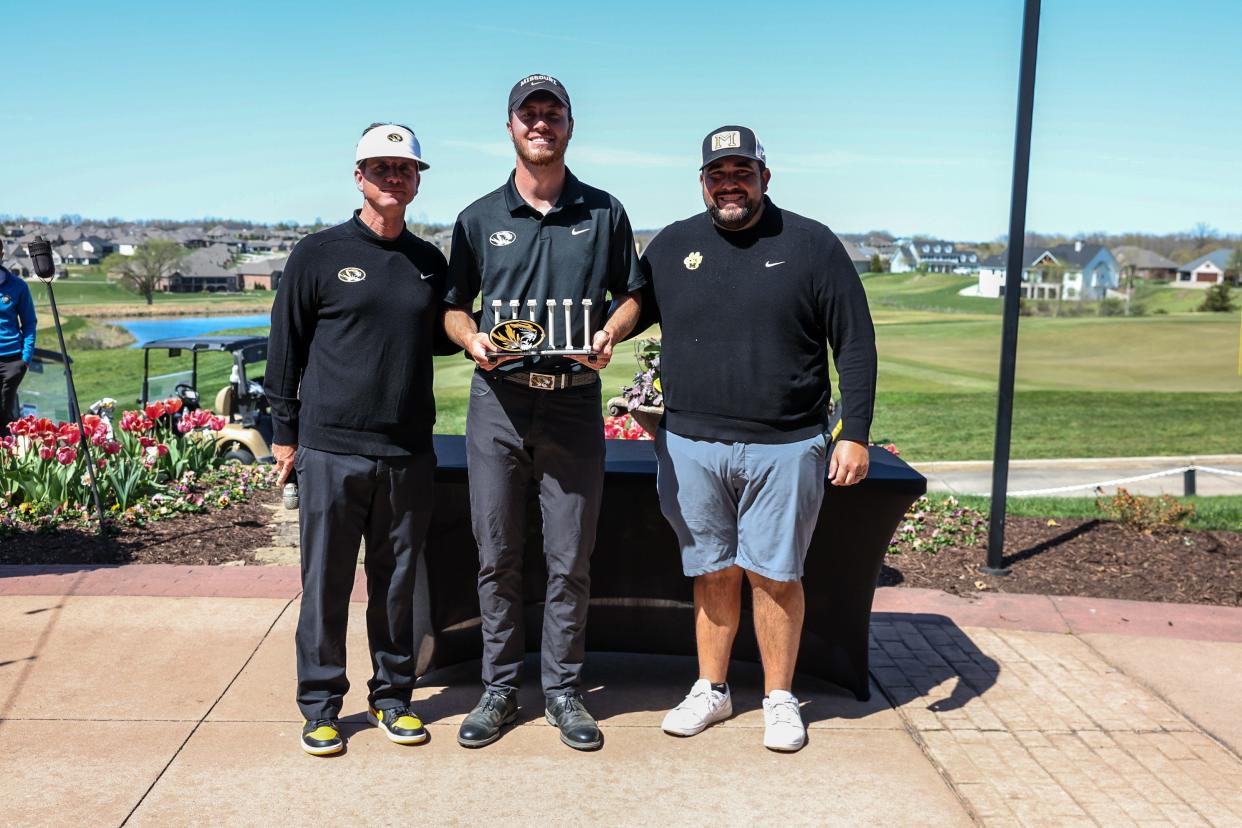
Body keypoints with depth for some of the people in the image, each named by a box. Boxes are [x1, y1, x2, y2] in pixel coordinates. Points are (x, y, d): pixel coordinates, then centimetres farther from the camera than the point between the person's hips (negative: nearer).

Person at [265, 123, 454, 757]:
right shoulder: (318, 254, 2)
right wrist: (284, 431, 2)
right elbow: (285, 348, 4)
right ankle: (320, 705, 18)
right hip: (332, 449, -3)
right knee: (326, 583, 4)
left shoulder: (431, 263, 13)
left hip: (409, 453, 3)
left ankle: (392, 695, 25)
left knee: (397, 583, 11)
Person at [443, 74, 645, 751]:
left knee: (570, 560, 4)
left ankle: (563, 691, 19)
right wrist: (472, 339, -8)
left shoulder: (604, 213, 9)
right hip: (498, 399, 1)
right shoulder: (480, 218, 9)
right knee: (497, 557, 6)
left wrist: (610, 332, -7)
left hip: (574, 402, 0)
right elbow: (453, 307, 14)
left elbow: (631, 295, 14)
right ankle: (499, 689, 20)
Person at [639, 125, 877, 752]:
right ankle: (711, 690, 26)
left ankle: (780, 699, 21)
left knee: (774, 576, 4)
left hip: (785, 447, -2)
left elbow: (856, 345, 1)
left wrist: (855, 434, -5)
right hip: (690, 446, 2)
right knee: (712, 573, 11)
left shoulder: (813, 246, 1)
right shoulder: (671, 247, 8)